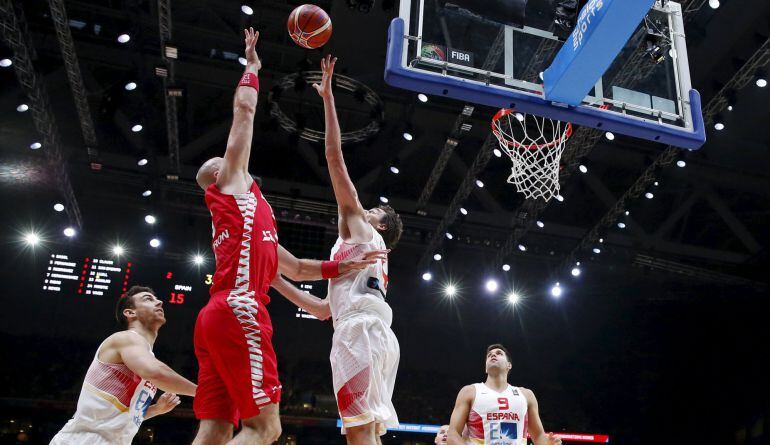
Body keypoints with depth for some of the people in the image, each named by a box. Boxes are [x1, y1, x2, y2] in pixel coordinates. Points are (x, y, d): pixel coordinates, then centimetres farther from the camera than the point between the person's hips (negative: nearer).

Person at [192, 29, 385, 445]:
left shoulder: (252, 222, 32)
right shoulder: (232, 182, 11)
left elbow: (294, 268, 35)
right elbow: (245, 109, 9)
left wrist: (343, 266, 27)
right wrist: (252, 67, 24)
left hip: (217, 317, 9)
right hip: (238, 314, -9)